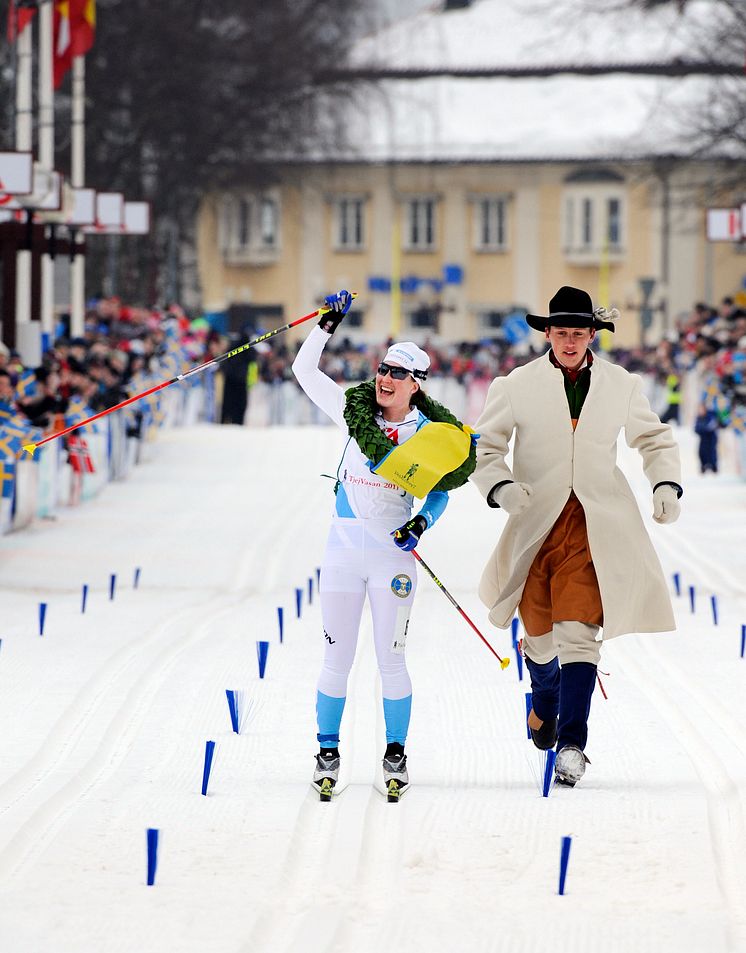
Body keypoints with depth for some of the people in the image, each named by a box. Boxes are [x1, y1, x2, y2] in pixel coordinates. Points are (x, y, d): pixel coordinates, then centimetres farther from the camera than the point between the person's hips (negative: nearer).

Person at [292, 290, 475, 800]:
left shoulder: (427, 433, -3)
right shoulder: (355, 411, 2)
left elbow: (441, 490, 5)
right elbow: (305, 371, 2)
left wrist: (422, 522, -13)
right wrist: (328, 324, -8)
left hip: (393, 552, -2)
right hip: (344, 547, 2)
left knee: (391, 659, 1)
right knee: (337, 659, 4)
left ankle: (396, 755, 13)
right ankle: (328, 753, 13)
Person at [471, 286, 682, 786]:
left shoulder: (622, 386, 5)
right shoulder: (518, 385, 0)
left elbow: (654, 439, 20)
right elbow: (485, 448, 4)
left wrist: (667, 484, 3)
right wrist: (500, 486, -15)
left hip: (595, 524, -1)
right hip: (537, 521, 1)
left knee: (579, 632, -14)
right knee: (540, 633, 11)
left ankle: (572, 743, -13)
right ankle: (545, 704, 44)